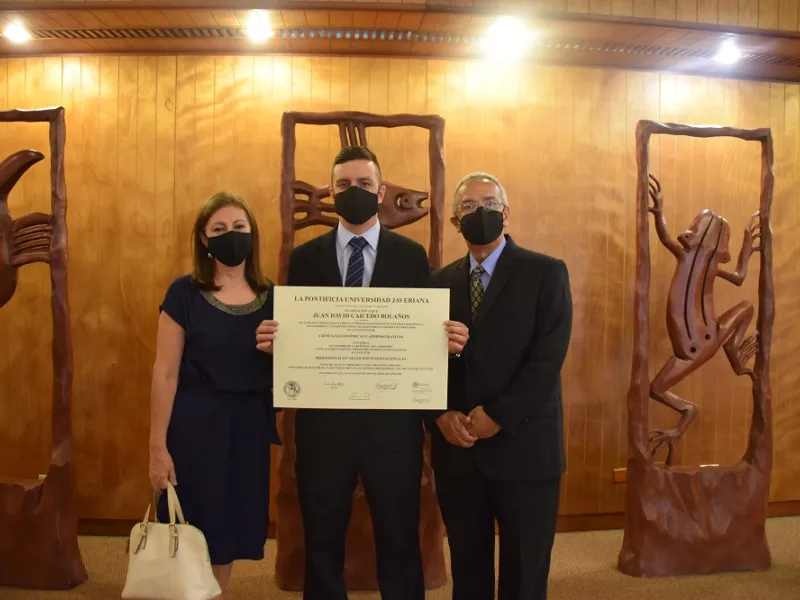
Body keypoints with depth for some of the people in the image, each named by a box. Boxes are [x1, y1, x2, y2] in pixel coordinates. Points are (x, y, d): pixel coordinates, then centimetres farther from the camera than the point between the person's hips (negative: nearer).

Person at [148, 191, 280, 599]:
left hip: (250, 428, 4)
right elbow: (165, 373, -9)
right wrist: (158, 447, -11)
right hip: (195, 427, -3)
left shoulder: (271, 297, 4)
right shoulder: (184, 293, -6)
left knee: (228, 532, 16)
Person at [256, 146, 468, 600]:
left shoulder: (411, 256, 3)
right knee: (322, 541, 15)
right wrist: (272, 338, -18)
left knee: (400, 540, 11)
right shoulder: (305, 257, 6)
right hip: (322, 420, 1)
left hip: (392, 421, -1)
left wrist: (449, 340, -20)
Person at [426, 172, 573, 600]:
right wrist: (441, 415, -10)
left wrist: (497, 416, -16)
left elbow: (548, 358, -11)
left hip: (524, 448, -3)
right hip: (456, 450, 4)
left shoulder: (546, 273, -2)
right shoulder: (441, 282, 10)